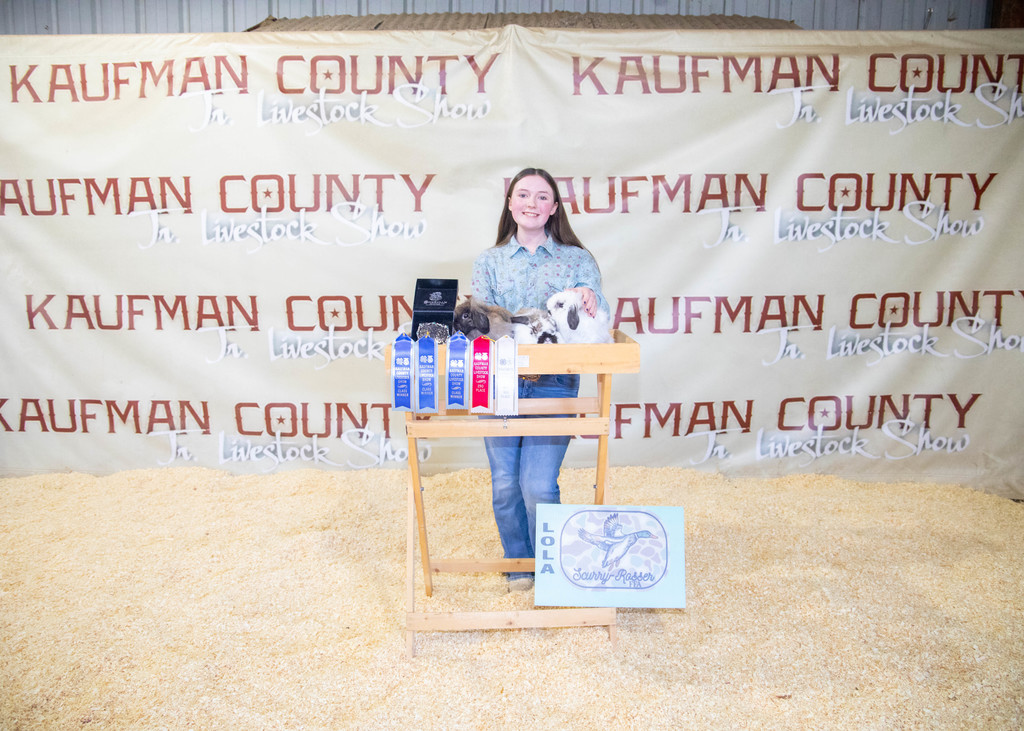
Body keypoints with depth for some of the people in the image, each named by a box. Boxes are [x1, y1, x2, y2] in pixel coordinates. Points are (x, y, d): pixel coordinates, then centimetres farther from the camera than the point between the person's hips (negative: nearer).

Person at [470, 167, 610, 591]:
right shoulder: (489, 262, 13)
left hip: (554, 384, -1)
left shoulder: (578, 260, 10)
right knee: (505, 482, 5)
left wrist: (591, 297, -23)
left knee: (539, 485, -6)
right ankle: (517, 564, 28)